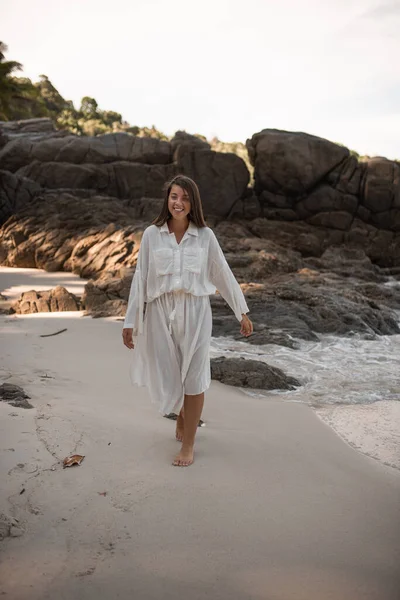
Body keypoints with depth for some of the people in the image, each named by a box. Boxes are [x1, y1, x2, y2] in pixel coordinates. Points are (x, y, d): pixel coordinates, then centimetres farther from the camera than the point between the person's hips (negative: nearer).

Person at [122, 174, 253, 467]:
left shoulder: (205, 236, 0)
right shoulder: (152, 234, 0)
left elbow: (223, 274, 7)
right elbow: (140, 278, 2)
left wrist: (243, 313, 10)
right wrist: (130, 321, 2)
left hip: (195, 312, -1)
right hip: (160, 313, 1)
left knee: (194, 378, 3)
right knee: (166, 377, 8)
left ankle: (188, 443, 18)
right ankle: (181, 414, 40)